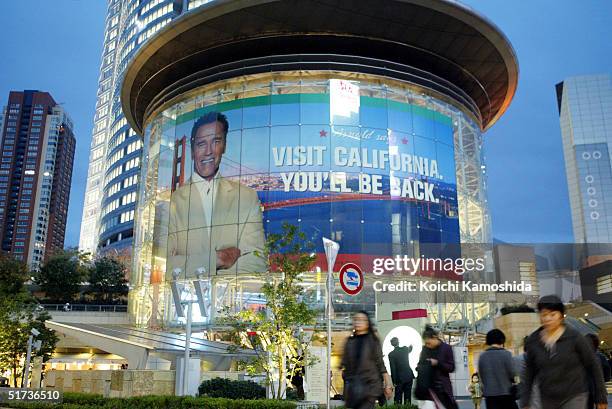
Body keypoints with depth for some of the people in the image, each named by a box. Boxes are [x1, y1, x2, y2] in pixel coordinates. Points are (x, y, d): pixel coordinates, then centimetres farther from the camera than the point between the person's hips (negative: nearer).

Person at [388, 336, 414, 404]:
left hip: (399, 378, -3)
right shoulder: (405, 349, 0)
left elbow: (392, 368, -13)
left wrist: (394, 381, -7)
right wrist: (411, 346, 51)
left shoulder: (391, 354, -12)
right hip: (409, 376, 4)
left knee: (398, 397, 3)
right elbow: (410, 350, 27)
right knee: (408, 396, 9)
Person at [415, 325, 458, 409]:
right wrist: (418, 367, -5)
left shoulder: (446, 348, -5)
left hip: (441, 386, -4)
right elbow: (421, 363, 17)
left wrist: (437, 363, -19)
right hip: (426, 386, 4)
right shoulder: (425, 349, 6)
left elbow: (451, 367, -6)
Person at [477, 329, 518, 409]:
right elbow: (512, 374, -8)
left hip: (489, 395, 3)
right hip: (505, 394, -3)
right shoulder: (506, 354, -9)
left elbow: (481, 376, 8)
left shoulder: (482, 356, 3)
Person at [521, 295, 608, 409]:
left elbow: (593, 366, -1)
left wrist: (601, 398, 2)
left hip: (574, 398, -4)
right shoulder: (533, 341, -1)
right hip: (548, 399, 4)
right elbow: (529, 373, 7)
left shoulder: (574, 337, -10)